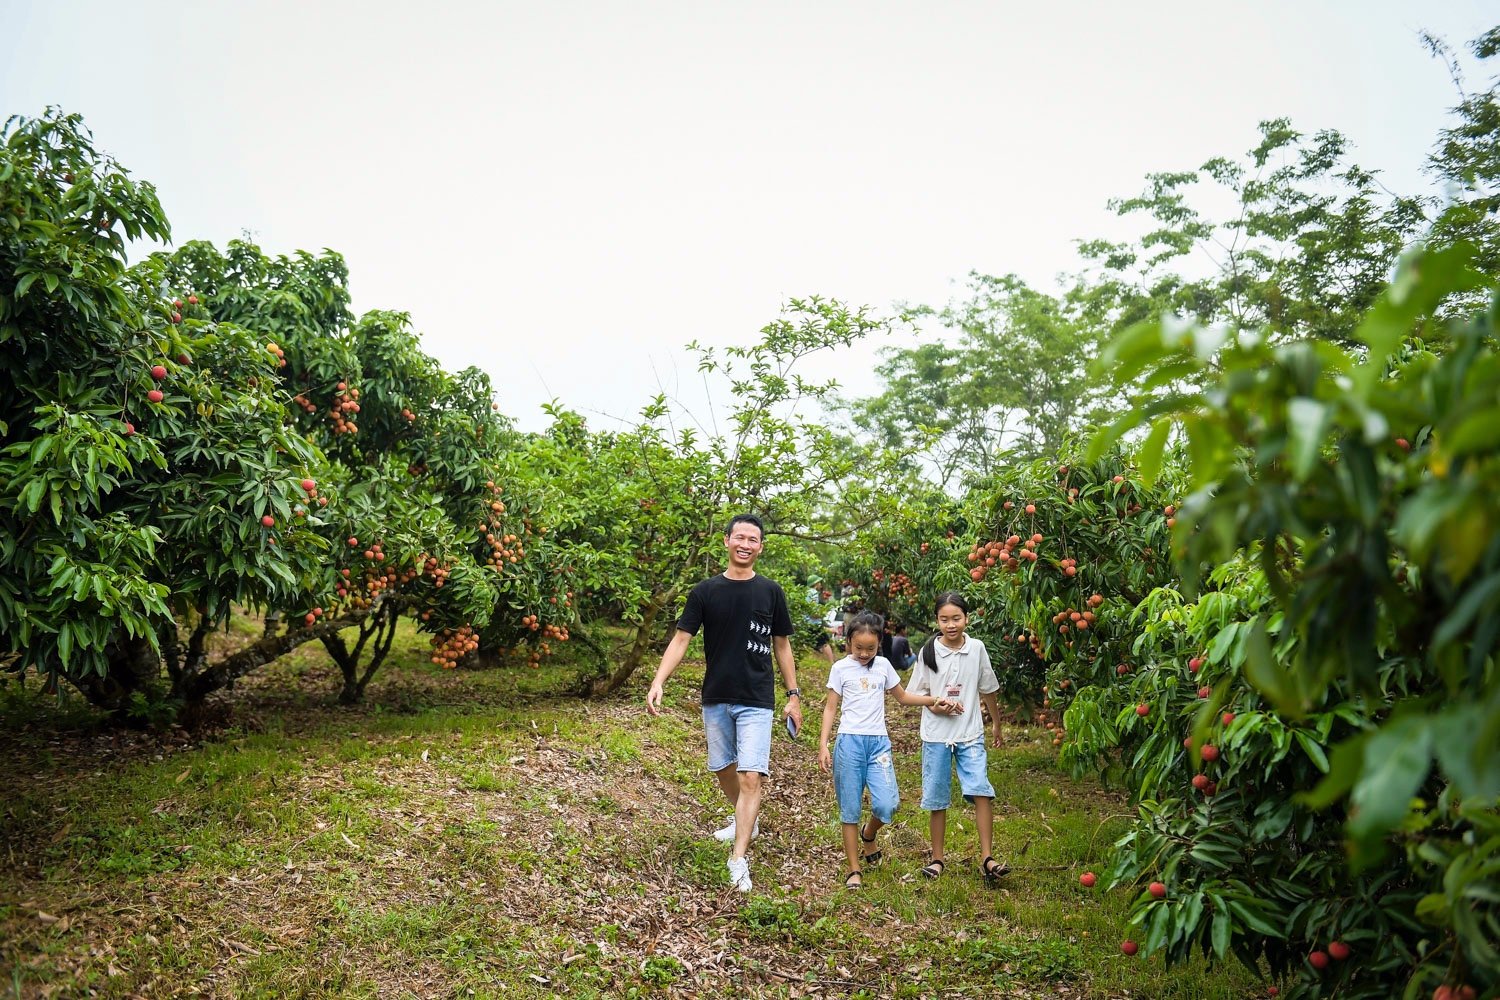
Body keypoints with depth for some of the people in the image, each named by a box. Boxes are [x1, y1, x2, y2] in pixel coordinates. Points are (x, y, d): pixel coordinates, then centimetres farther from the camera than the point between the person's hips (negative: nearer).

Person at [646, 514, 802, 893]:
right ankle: (746, 821, 44)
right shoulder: (705, 591, -1)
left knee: (750, 777, -12)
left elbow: (782, 645, 7)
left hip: (756, 701, -2)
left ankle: (739, 860, -9)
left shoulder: (770, 592, -1)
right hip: (716, 698, 2)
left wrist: (793, 695, 5)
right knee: (724, 769, 17)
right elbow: (681, 639, -5)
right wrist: (658, 682, -18)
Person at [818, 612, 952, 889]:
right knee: (850, 809, 1)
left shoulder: (883, 665, 10)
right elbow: (831, 708, 4)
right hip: (849, 741, -2)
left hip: (878, 742, 2)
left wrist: (932, 700, 9)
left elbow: (902, 696, 22)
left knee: (886, 805, -11)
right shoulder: (841, 668, 2)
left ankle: (868, 834, 22)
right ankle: (854, 870, 13)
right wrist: (823, 746, -3)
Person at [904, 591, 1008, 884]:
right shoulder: (928, 652, -4)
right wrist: (939, 705, -16)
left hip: (970, 735, 0)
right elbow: (917, 693, 2)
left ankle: (987, 859, -6)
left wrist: (997, 725, 19)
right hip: (936, 735, 0)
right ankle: (937, 858, 21)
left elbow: (988, 690, 11)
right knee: (937, 799, 6)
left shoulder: (977, 648, -1)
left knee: (982, 792, -14)